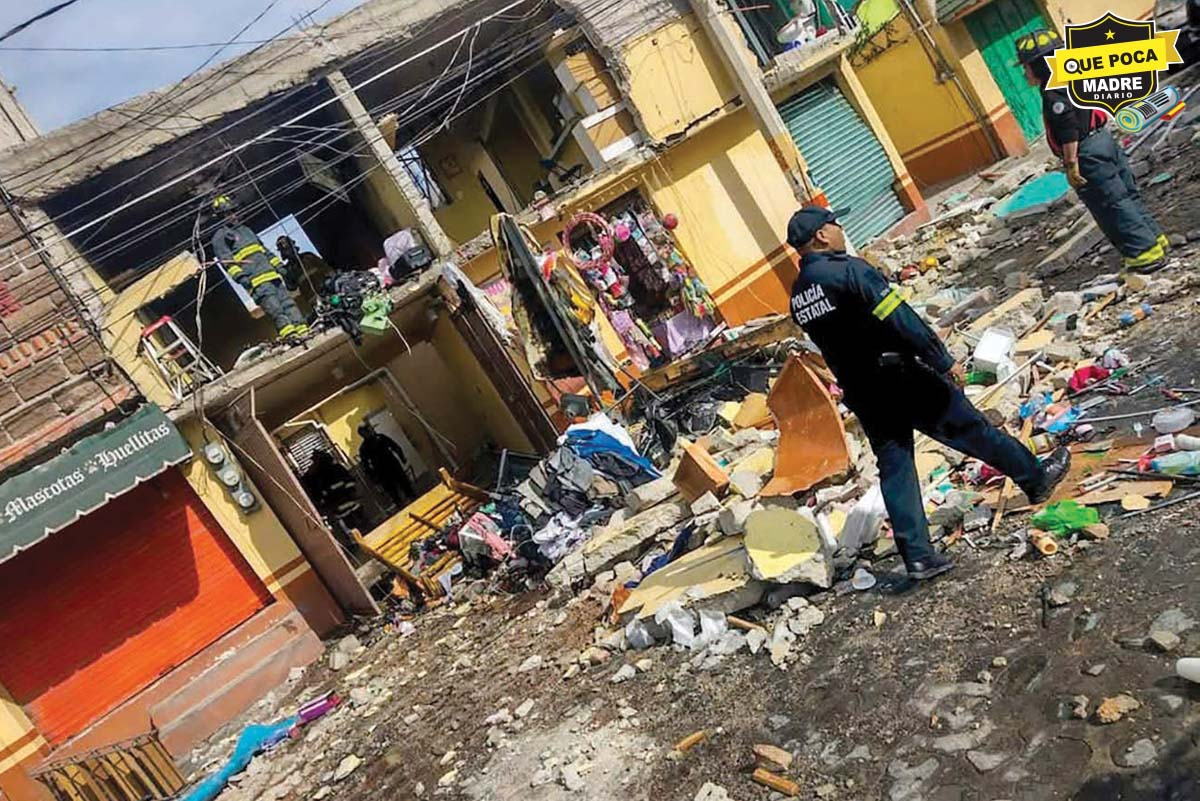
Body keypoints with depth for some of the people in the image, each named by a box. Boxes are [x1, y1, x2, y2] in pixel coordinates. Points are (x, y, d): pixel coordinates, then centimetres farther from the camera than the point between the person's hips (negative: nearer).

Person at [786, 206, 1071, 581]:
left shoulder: (797, 296, 5)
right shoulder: (850, 270, -19)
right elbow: (901, 319, -20)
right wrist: (944, 361, -14)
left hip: (860, 395, 7)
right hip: (898, 378, -6)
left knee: (894, 468, 10)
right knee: (969, 428, 12)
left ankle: (917, 556, 11)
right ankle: (1035, 479, 31)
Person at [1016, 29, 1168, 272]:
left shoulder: (1052, 92, -17)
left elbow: (1068, 129, -23)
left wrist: (1071, 163, -20)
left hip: (1087, 153, -10)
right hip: (1103, 139, 10)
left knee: (1112, 205, -3)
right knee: (1126, 194, 17)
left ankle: (1144, 252, -1)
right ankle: (1153, 238, 25)